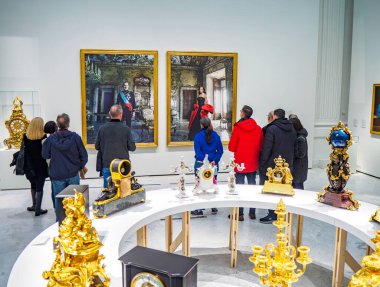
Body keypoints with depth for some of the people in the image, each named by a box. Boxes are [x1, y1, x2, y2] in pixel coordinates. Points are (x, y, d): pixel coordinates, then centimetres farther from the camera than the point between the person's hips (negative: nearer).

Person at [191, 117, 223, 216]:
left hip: (200, 163, -3)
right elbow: (220, 150, -1)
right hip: (214, 164, 4)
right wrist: (214, 161, -6)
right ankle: (214, 207, 22)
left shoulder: (198, 136, -9)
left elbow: (198, 152, -15)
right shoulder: (216, 136, 2)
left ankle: (199, 209, 7)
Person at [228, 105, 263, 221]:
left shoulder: (237, 127, -11)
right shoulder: (258, 129, -1)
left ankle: (240, 213, 5)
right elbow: (261, 146, 5)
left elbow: (231, 147, -9)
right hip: (253, 163, 3)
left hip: (240, 162, -3)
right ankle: (252, 212, 18)